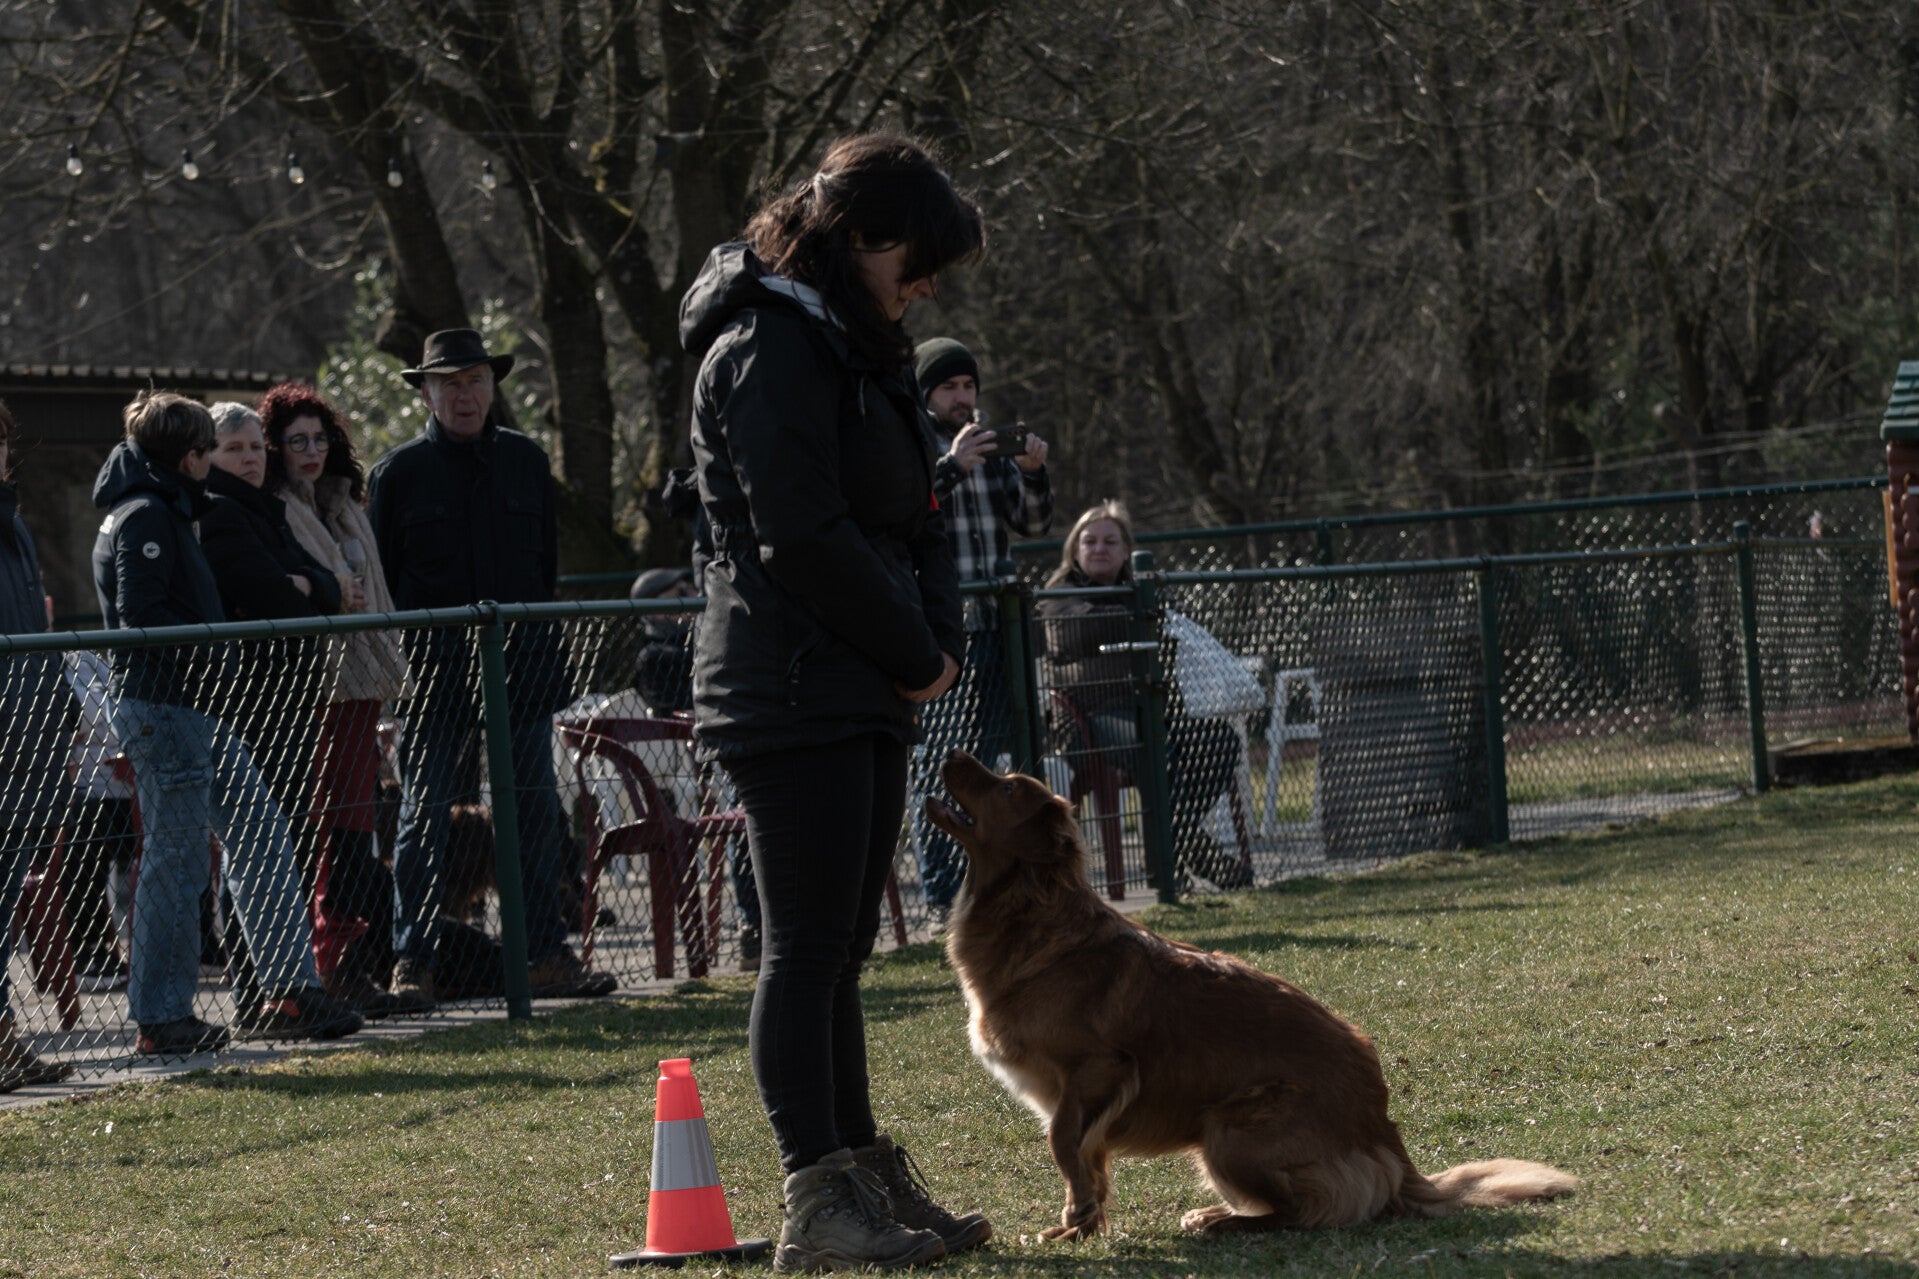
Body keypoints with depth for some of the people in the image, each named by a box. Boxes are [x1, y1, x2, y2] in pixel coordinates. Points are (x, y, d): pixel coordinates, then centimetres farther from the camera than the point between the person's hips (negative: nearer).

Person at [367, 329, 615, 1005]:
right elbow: (377, 583, 2)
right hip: (431, 671, -3)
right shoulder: (396, 474, 1)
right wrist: (399, 663, -4)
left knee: (536, 814, 3)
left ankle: (549, 956, 7)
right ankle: (412, 963, 4)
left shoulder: (526, 461, 10)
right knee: (423, 819, -1)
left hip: (520, 667, 3)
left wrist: (528, 636, 11)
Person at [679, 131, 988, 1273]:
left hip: (870, 695, 10)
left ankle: (867, 1175, 16)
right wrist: (915, 654, -10)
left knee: (839, 953, 12)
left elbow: (916, 514, 20)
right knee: (810, 949, -8)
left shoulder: (859, 349, 18)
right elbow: (804, 537, -19)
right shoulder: (769, 350, -13)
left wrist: (941, 641, 4)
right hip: (794, 696, -10)